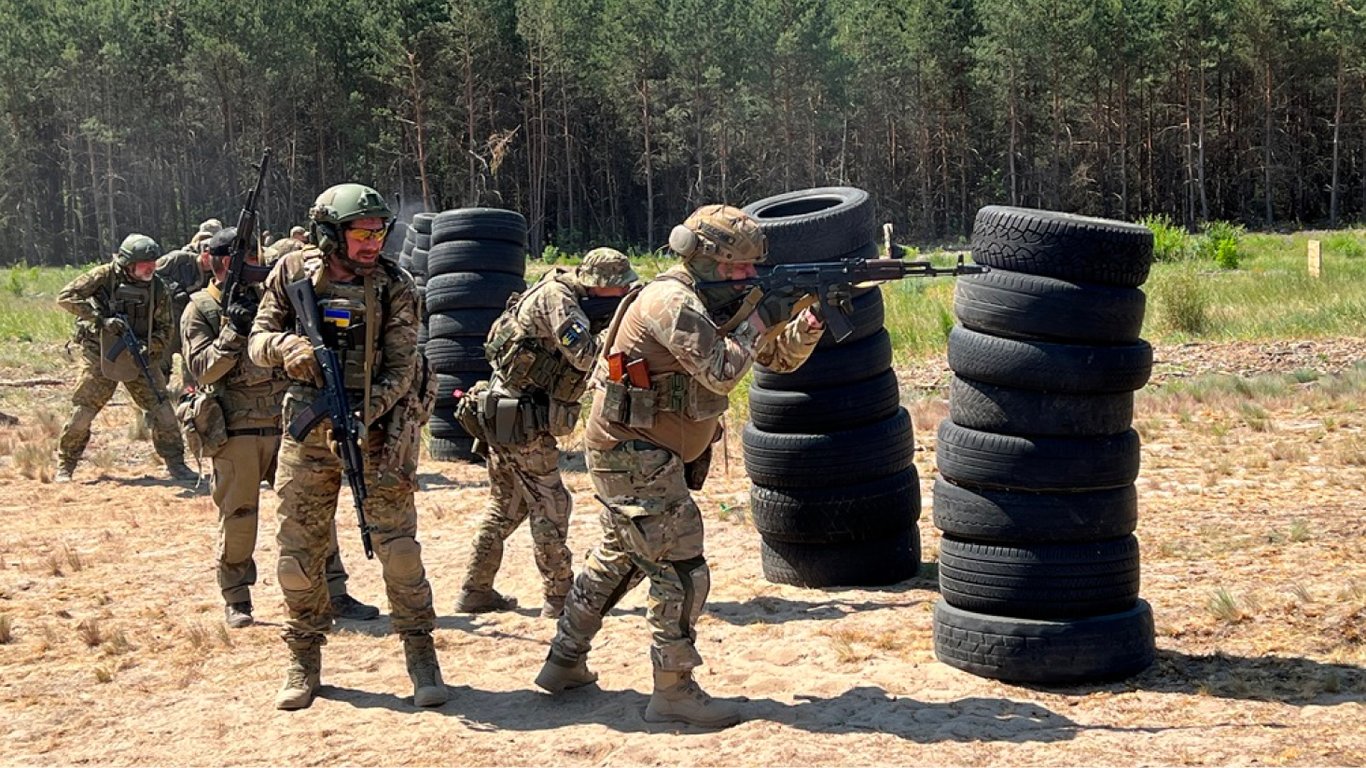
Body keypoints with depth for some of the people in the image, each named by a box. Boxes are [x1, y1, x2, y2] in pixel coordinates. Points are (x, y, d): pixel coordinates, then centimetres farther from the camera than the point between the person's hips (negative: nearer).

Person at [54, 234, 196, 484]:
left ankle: (175, 463, 6)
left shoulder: (158, 288, -3)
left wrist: (148, 347, -18)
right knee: (82, 412, -2)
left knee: (161, 407, -5)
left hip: (139, 357, 2)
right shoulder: (105, 276, -12)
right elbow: (65, 297, -17)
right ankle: (64, 467, 14)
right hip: (100, 355, -2)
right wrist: (101, 317, -26)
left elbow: (164, 329, 3)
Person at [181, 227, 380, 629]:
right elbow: (203, 368, -10)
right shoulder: (200, 310, 1)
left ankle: (334, 594, 9)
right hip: (235, 430, -4)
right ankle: (236, 600, 17)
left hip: (285, 424, 4)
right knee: (238, 516, 3)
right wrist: (234, 332, -20)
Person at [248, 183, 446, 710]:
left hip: (374, 431, -2)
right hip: (306, 434, 2)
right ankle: (304, 660, 22)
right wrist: (286, 346, -19)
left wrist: (365, 414, -22)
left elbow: (401, 368, -6)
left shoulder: (393, 286, -4)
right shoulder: (292, 273, 1)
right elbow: (257, 340, 5)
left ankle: (420, 654, 9)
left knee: (398, 546, -4)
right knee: (298, 552, 6)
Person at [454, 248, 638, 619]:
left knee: (506, 506, 15)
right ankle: (560, 597, 4)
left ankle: (475, 592, 20)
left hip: (502, 417, 9)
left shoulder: (575, 300, 12)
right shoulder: (555, 297, -15)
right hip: (523, 423, -9)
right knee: (549, 508, -2)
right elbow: (586, 355, -25)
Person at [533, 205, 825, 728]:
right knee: (681, 572, -8)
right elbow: (722, 373, -28)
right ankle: (673, 692, 0)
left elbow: (779, 357, 12)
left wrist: (808, 324, -7)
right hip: (634, 458, -10)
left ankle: (564, 663, 33)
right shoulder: (672, 302, -20)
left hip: (636, 455, 11)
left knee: (617, 559, 21)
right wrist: (759, 317, -15)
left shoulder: (715, 302, 9)